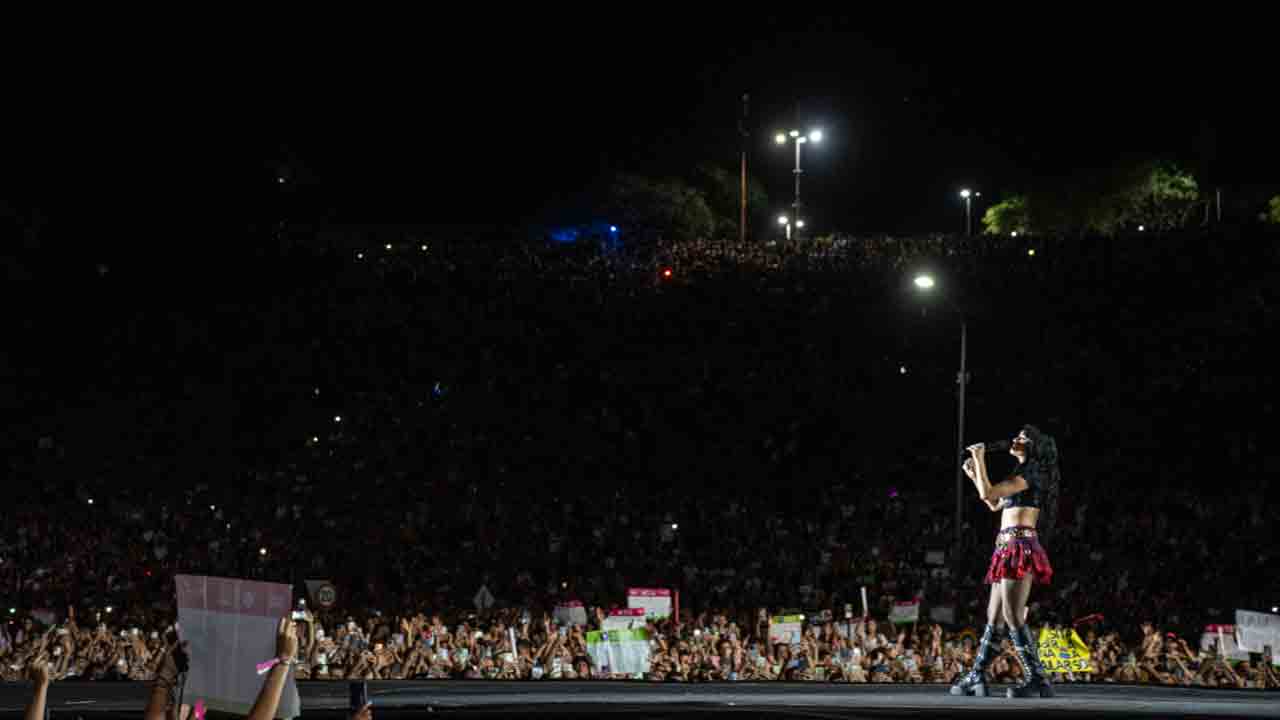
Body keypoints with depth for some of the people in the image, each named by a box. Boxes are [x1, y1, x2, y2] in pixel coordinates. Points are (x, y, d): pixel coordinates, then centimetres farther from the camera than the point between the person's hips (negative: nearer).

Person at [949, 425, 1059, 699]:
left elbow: (987, 494, -16)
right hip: (1008, 549, 10)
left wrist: (980, 460, -5)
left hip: (1019, 548, -10)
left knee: (1013, 618, -13)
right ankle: (976, 677, 13)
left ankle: (1037, 679, -14)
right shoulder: (1025, 476, 22)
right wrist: (974, 476, 28)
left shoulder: (1029, 473, -8)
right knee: (994, 617, 10)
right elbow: (995, 505, 32)